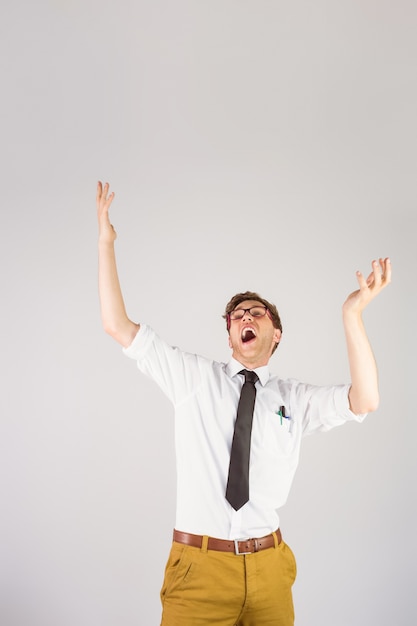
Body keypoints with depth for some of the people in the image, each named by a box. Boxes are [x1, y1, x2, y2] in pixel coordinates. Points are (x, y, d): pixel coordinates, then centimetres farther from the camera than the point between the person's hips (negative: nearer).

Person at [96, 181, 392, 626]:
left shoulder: (296, 399, 5)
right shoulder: (195, 377, 3)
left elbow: (364, 401, -12)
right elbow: (117, 326, -1)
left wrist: (352, 314, -22)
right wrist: (106, 242, -6)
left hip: (268, 569, 2)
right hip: (198, 566, -1)